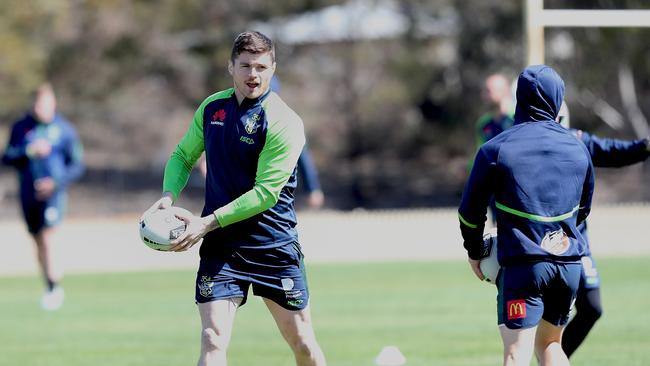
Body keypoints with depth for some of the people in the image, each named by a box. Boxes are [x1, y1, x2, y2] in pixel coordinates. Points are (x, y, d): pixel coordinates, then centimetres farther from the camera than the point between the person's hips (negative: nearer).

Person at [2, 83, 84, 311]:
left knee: (47, 239, -16)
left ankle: (54, 288, -10)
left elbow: (77, 165, 2)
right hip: (28, 195, 3)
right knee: (38, 243, 10)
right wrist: (30, 152, -18)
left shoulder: (64, 130, -2)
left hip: (52, 192, -3)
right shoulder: (21, 127, 3)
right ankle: (52, 281, 23)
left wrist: (57, 182, -13)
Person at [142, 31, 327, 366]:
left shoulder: (285, 123, -13)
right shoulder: (211, 108, 4)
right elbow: (183, 155, 19)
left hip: (274, 247, -3)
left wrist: (208, 222, -21)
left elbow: (265, 194, -17)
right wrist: (168, 195, -1)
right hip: (220, 247, 3)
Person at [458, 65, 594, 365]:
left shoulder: (496, 149, -4)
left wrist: (474, 252, 19)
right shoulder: (577, 149, 10)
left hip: (522, 265, -4)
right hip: (570, 265, 4)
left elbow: (470, 210, 3)